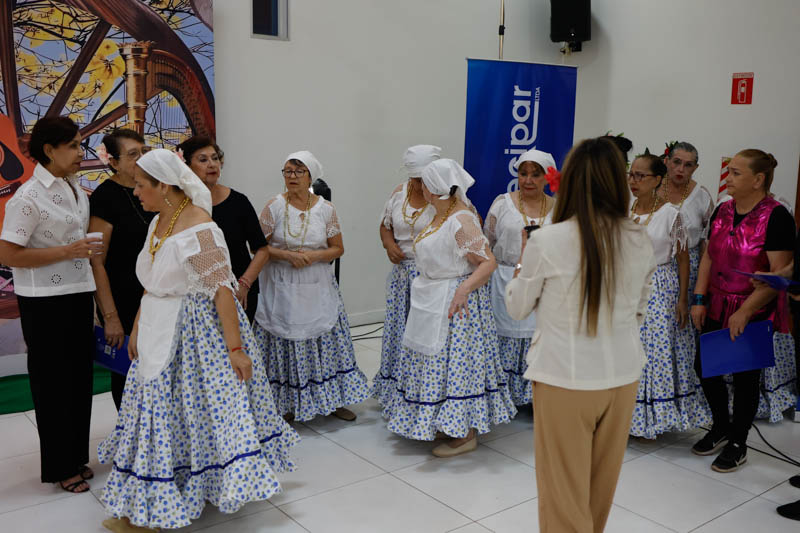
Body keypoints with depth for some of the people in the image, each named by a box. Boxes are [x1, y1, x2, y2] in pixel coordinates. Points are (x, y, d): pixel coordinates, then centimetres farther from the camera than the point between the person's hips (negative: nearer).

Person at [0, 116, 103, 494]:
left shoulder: (76, 191, 8)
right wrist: (68, 252, -23)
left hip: (78, 295, 7)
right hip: (45, 303, -7)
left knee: (80, 376, 15)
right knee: (53, 382, 5)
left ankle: (77, 457, 31)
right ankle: (59, 467, 20)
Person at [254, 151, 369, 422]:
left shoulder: (326, 209, 1)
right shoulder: (274, 206, -4)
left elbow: (338, 248, 5)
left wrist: (314, 255, -13)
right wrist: (287, 255, -17)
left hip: (318, 288, 2)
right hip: (282, 288, -2)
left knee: (326, 340, 7)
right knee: (285, 342, 3)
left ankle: (333, 399, 22)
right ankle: (286, 403, 19)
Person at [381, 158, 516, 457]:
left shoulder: (461, 220, -22)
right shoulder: (441, 215, 8)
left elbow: (488, 261, -25)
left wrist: (464, 289, -37)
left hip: (455, 302, -10)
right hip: (433, 298, 10)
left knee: (455, 360, -3)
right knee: (435, 358, 16)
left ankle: (466, 435, 9)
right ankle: (449, 423, 30)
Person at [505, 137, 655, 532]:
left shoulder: (546, 240, -16)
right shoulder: (640, 241, -4)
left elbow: (517, 308, -2)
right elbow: (639, 310, 9)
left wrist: (523, 267, 15)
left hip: (566, 379, -4)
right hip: (623, 375, 4)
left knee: (565, 488, 12)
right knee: (600, 484, 22)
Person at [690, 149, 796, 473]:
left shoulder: (776, 217, -14)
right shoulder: (723, 211, 6)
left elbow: (779, 273, -19)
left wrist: (745, 311, -22)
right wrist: (699, 299, 2)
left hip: (754, 314, -6)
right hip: (717, 309, 6)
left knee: (745, 377, 5)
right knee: (704, 367, 9)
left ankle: (738, 444, 23)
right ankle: (721, 428, 32)